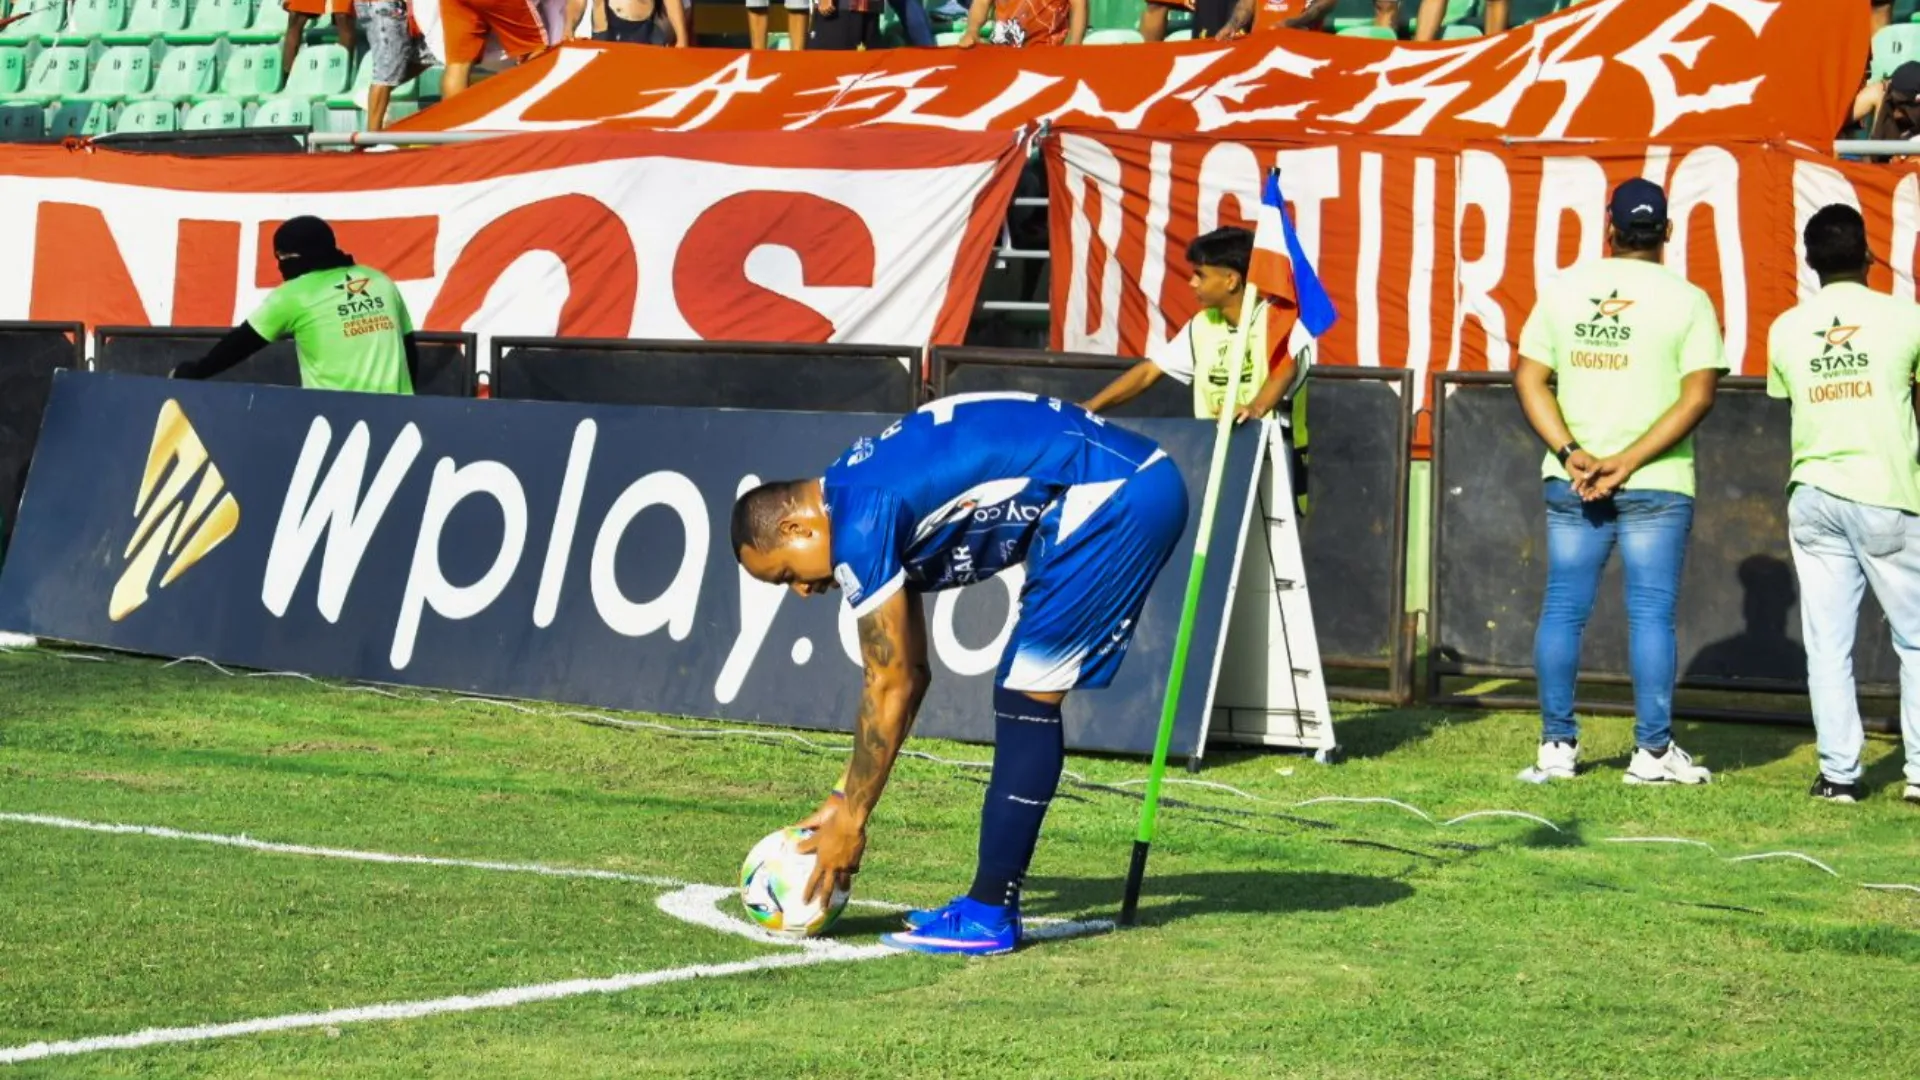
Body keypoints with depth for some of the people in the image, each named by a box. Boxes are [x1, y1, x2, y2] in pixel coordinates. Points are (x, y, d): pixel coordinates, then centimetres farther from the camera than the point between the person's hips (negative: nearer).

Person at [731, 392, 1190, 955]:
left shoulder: (861, 522, -12)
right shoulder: (862, 491, 17)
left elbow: (892, 689, -7)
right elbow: (909, 675, 23)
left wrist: (851, 819, 2)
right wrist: (843, 799, 25)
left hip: (1117, 497, -10)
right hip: (1140, 483, 10)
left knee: (1026, 696, -6)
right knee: (1029, 700, 13)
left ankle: (989, 916, -2)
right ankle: (991, 903, 17)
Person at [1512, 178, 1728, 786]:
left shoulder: (1564, 290, 4)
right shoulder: (1686, 300, -4)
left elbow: (1530, 379, 0)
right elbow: (1697, 395, -11)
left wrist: (1571, 454, -8)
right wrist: (1628, 462, -13)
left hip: (1570, 483, 3)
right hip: (1658, 486, -2)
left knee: (1563, 610, 8)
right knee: (1652, 614, 2)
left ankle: (1557, 747, 9)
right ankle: (1653, 751, 3)